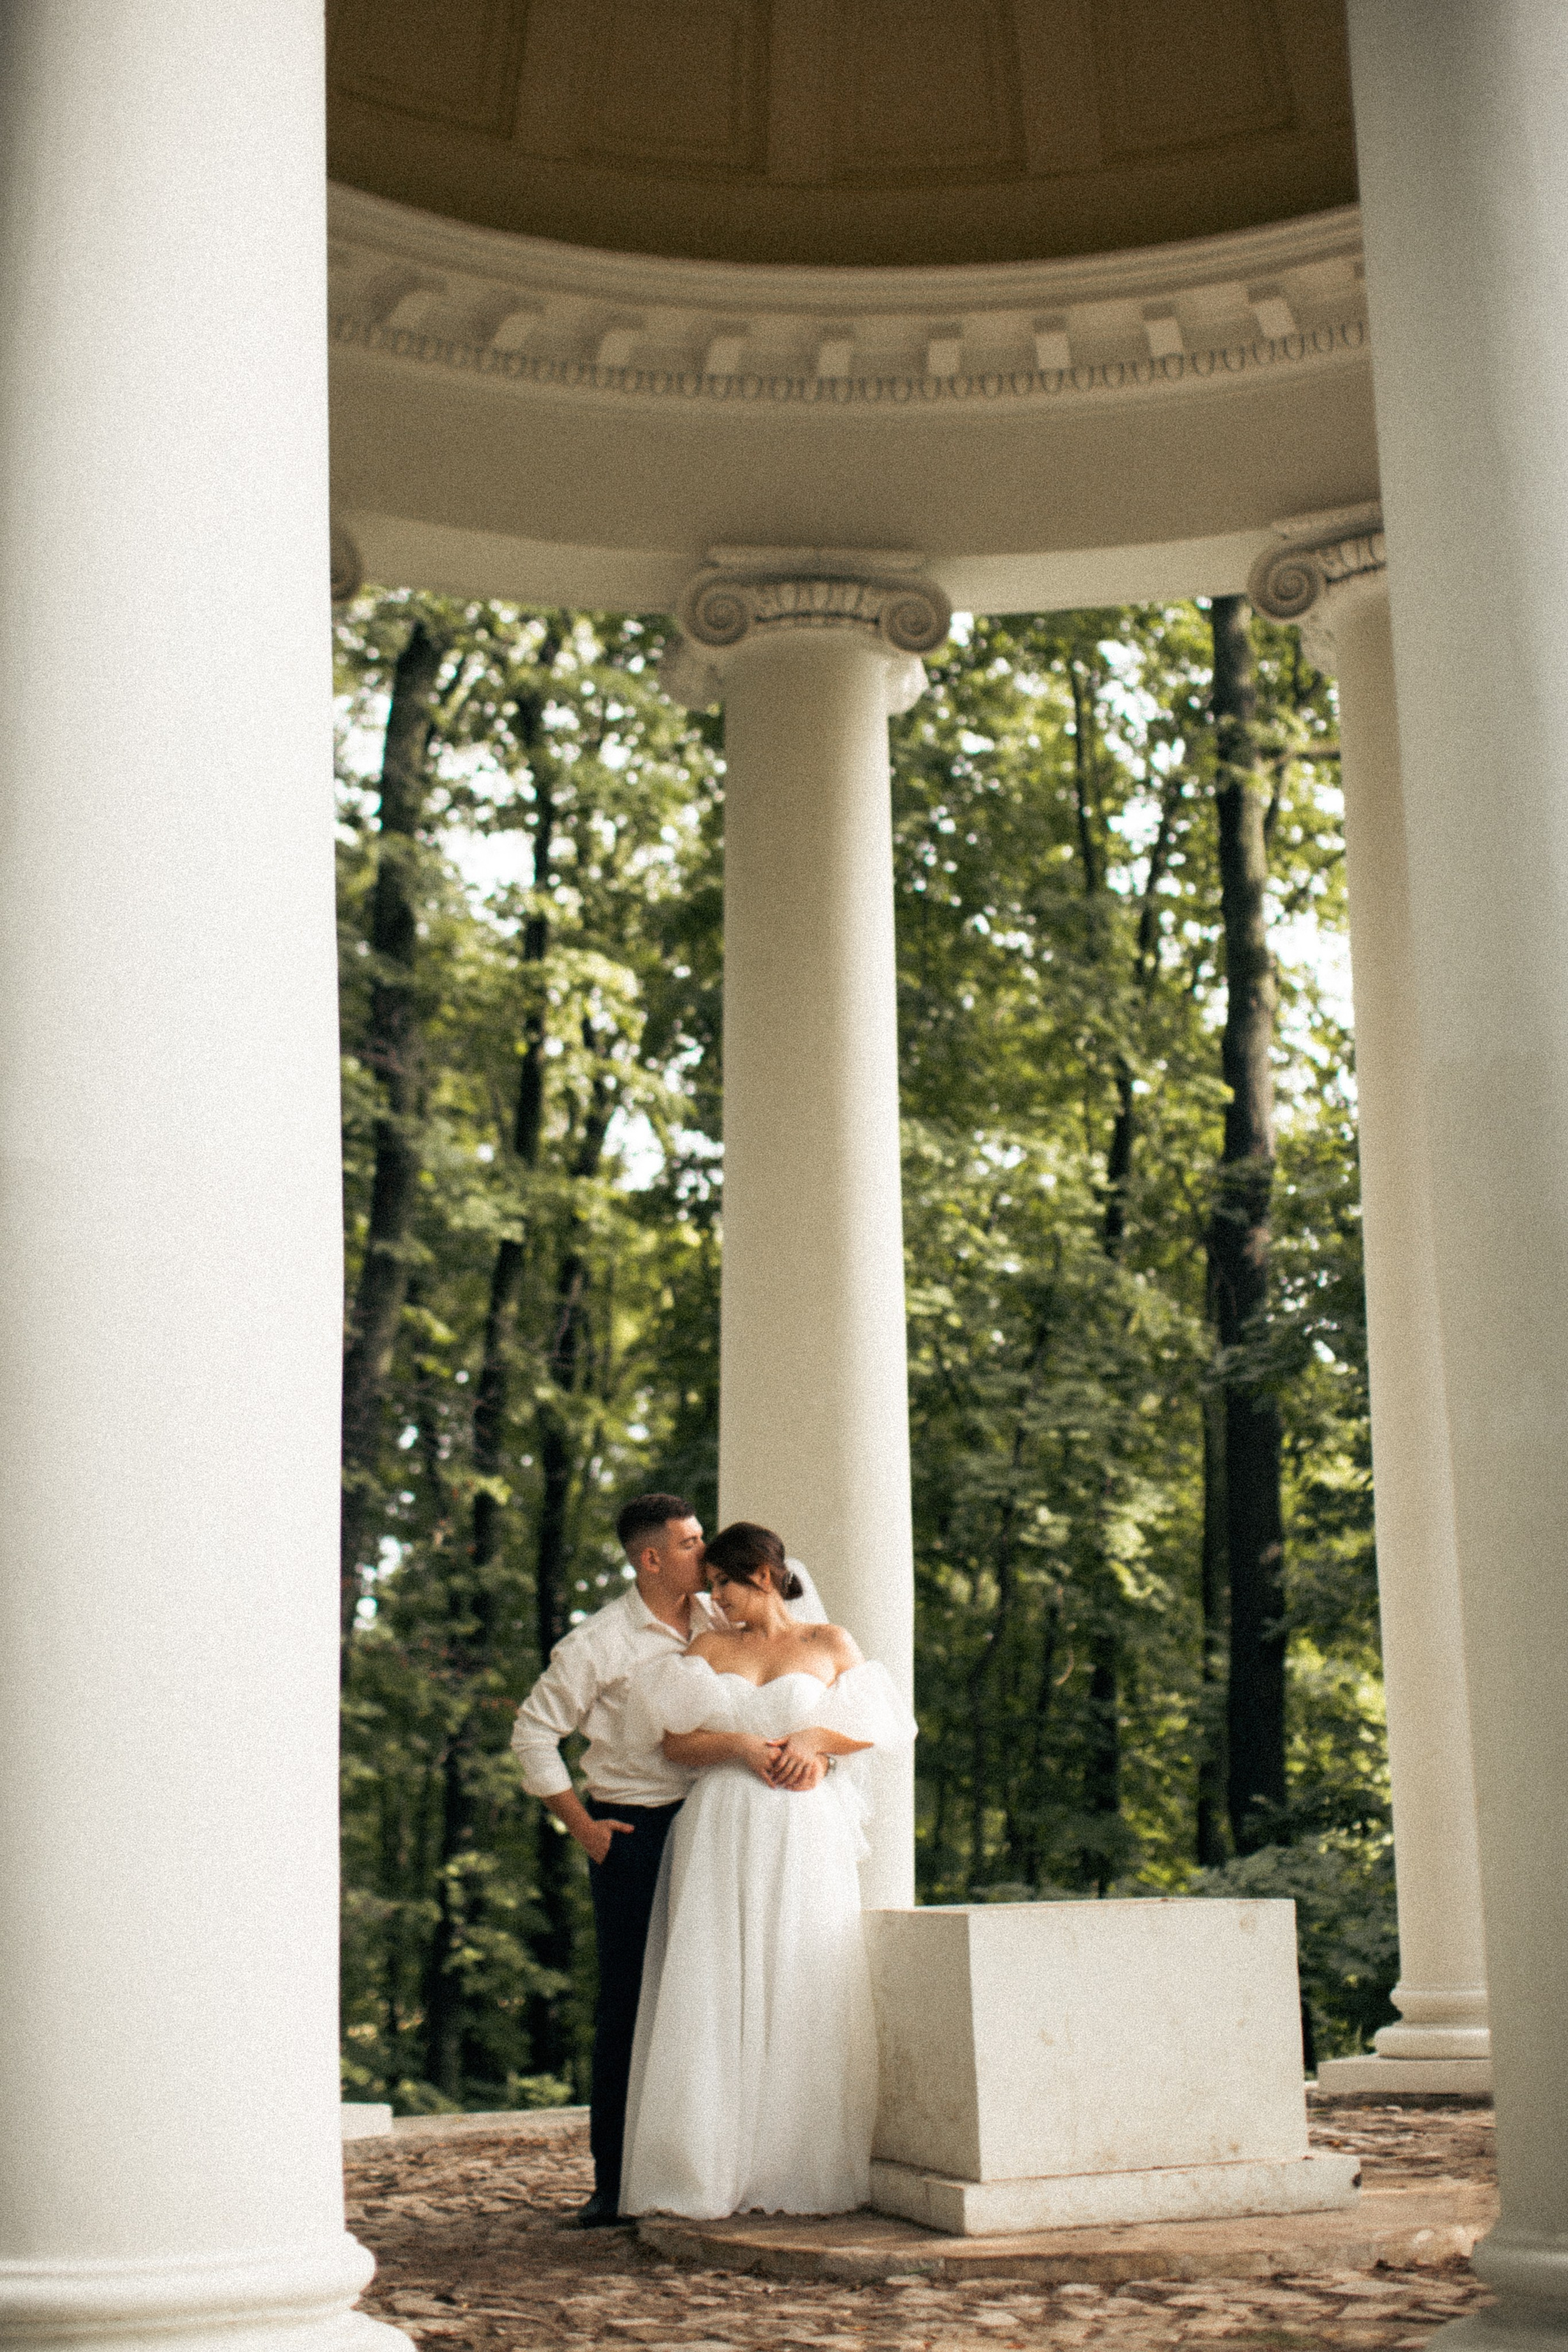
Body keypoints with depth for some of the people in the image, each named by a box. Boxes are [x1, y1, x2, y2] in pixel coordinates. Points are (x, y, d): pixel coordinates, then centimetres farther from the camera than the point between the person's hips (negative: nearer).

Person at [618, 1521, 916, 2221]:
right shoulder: (708, 1648, 12)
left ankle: (802, 2172, 1)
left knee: (802, 1996, -4)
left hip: (804, 1842, -1)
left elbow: (876, 1727, 7)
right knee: (715, 1997, -5)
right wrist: (742, 1747, -11)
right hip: (721, 1839, 1)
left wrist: (814, 1738, -9)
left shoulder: (830, 1644, 9)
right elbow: (674, 1742, 5)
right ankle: (714, 2170, -3)